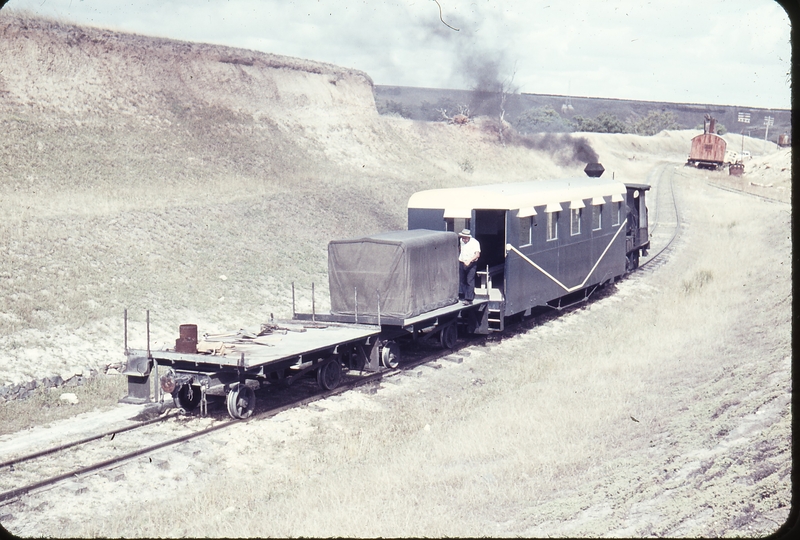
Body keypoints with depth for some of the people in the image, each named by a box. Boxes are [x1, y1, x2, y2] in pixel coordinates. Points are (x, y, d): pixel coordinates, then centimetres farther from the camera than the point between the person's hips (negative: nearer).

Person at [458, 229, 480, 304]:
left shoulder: (475, 242, -13)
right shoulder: (461, 240, 5)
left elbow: (477, 254, -21)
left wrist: (469, 260, -31)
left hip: (471, 264, -6)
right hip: (461, 263, 6)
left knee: (470, 281, -10)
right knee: (462, 281, 7)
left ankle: (469, 299, -12)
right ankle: (466, 296, 18)